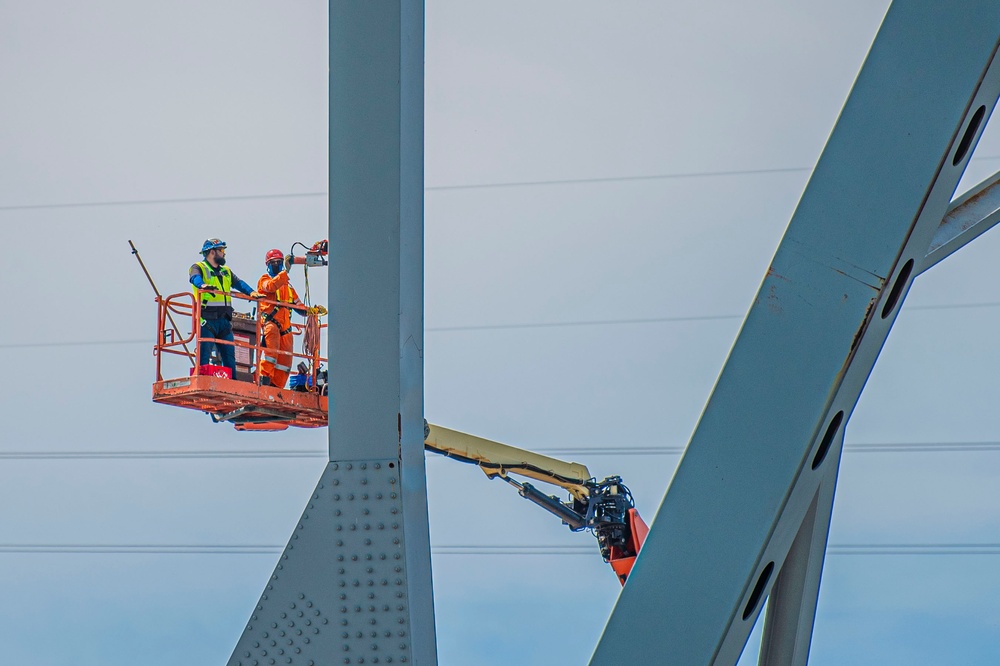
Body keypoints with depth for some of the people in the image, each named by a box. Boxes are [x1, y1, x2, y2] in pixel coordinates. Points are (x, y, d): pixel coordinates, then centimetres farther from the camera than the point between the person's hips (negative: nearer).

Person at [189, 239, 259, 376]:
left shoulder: (226, 271, 24)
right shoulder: (198, 267, 4)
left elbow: (238, 283, 9)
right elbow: (195, 278, -19)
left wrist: (251, 292, -11)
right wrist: (203, 285, -42)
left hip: (224, 320, 6)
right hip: (207, 320, -6)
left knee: (229, 356, 5)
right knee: (204, 355, -9)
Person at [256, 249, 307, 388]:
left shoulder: (288, 287, 29)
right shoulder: (264, 280, 12)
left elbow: (298, 306, 25)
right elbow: (272, 286, -13)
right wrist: (286, 271, -21)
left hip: (285, 326, 6)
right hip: (270, 320, -6)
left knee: (285, 360, -1)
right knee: (272, 347, -28)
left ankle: (276, 386, 1)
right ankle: (264, 377, -29)